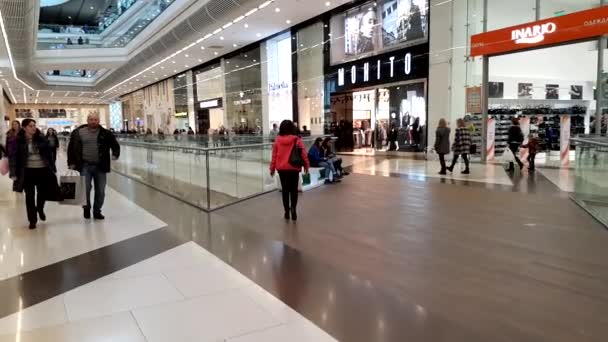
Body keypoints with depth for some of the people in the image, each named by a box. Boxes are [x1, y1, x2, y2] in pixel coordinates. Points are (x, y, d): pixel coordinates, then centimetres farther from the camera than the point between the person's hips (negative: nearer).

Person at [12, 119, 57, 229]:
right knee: (30, 196, 5)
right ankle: (32, 220, 16)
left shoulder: (42, 138, -1)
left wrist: (53, 169, 0)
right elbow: (16, 157, -2)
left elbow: (49, 154, 2)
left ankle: (40, 209, 41)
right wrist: (16, 173, -4)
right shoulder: (19, 141, -4)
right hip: (28, 171, -1)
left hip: (43, 170, 1)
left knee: (43, 192, 10)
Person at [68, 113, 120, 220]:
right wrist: (71, 163, 3)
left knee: (100, 190, 6)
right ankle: (86, 208, 17)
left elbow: (115, 145, 11)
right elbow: (71, 148, 8)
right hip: (85, 166, -1)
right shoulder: (78, 132, 2)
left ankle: (97, 211, 22)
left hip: (100, 167, 1)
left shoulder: (105, 133, 2)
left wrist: (115, 154, -8)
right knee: (85, 188, -8)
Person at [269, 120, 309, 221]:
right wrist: (306, 165, 5)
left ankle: (287, 211, 16)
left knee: (285, 189, 12)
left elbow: (274, 155, 2)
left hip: (281, 168, 2)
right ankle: (293, 207, -11)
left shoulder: (277, 140, -2)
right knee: (294, 189, 9)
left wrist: (272, 168, 10)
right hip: (294, 168, -2)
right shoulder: (297, 140, -7)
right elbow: (303, 154, -6)